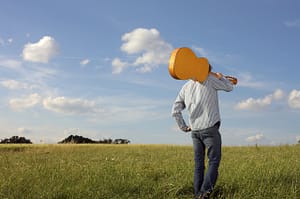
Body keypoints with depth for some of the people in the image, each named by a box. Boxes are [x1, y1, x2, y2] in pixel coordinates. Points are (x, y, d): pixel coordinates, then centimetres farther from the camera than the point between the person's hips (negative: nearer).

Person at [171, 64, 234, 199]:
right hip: (210, 128, -5)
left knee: (198, 165, 9)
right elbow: (229, 87, 13)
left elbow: (175, 111, 10)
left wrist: (183, 127, 15)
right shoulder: (210, 80, 0)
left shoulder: (186, 87, 15)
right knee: (213, 162, -2)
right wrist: (221, 77, 30)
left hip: (195, 131, 5)